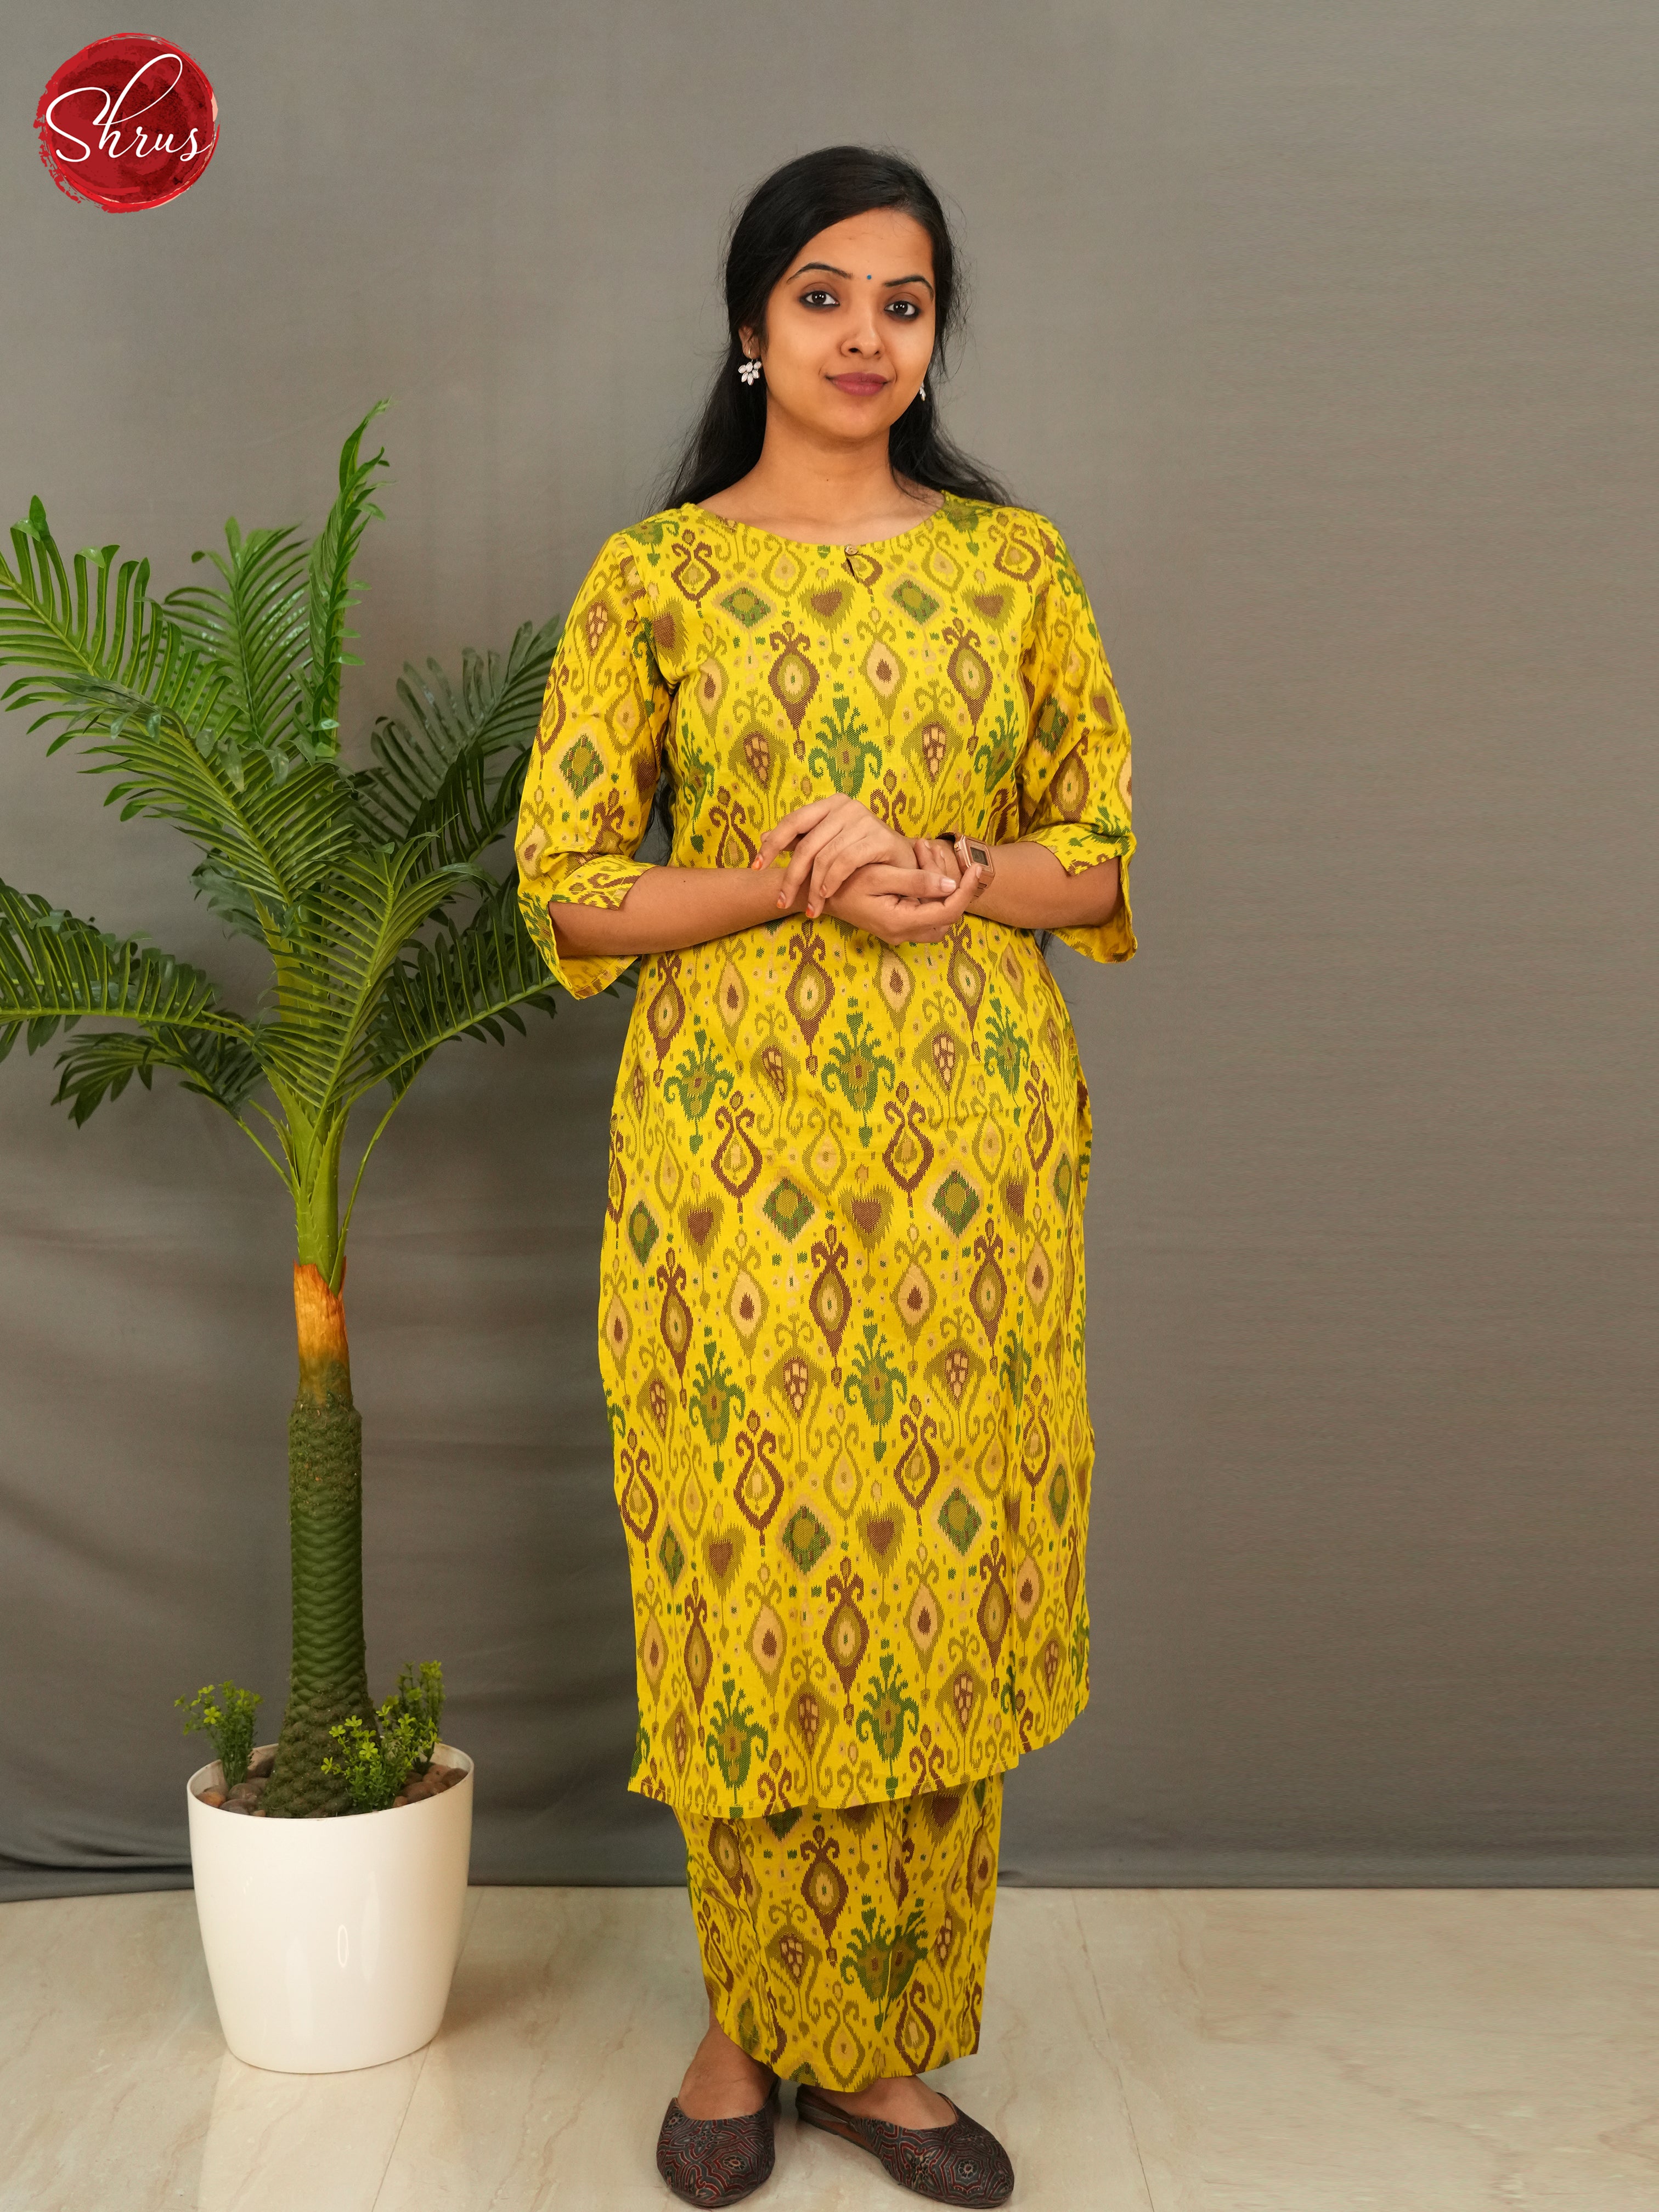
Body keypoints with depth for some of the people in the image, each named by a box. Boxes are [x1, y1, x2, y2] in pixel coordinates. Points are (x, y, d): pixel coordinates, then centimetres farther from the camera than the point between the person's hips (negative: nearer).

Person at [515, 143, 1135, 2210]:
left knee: (945, 1568, 6)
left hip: (973, 1124, 2)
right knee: (749, 1568, 2)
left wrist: (951, 872, -12)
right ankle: (747, 2026, 24)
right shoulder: (652, 576, 3)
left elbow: (1116, 850, 8)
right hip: (733, 1127, -1)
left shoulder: (1014, 560, 8)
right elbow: (566, 885, 0)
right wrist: (793, 880, -14)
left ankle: (887, 2042, 23)